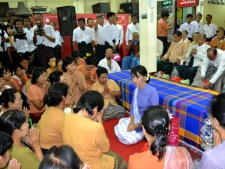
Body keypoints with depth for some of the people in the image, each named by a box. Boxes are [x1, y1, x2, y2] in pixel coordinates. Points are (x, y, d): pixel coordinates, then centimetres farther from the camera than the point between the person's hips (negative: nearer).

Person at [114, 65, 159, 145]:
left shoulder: (152, 91, -21)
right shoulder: (136, 90, 0)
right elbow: (133, 108, 6)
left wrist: (138, 125, -19)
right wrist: (132, 121, -11)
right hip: (137, 119, 7)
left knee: (129, 139, -19)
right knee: (118, 130, -9)